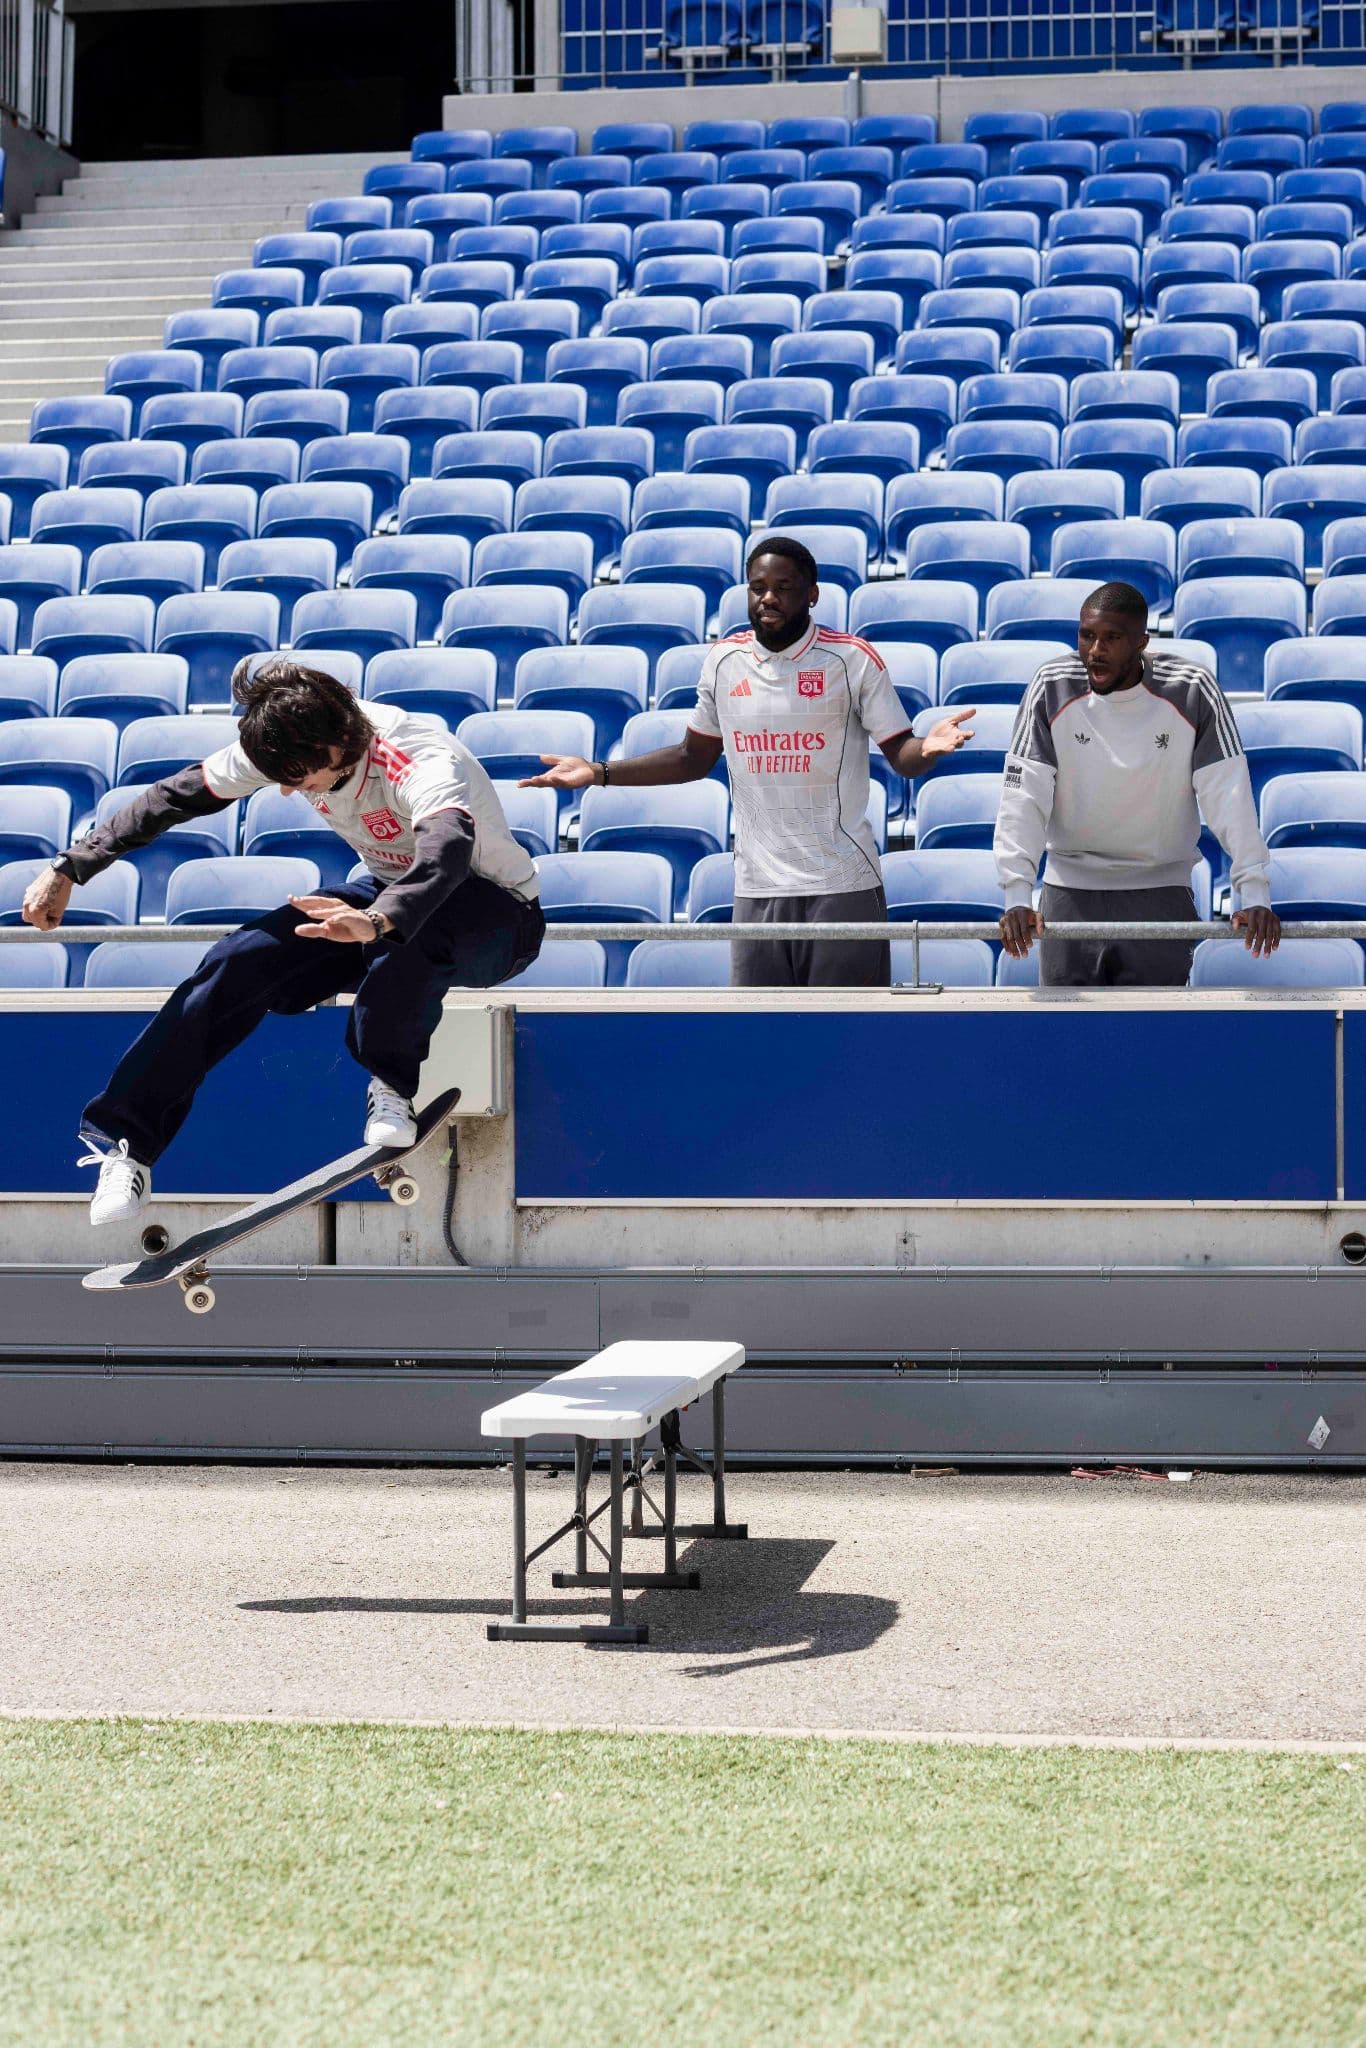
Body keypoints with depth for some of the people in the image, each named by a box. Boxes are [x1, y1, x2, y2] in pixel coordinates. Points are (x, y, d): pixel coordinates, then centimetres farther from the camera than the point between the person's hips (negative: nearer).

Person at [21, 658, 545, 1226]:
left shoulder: (422, 765, -35)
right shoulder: (285, 744, -14)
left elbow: (447, 850, -56)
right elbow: (177, 796, -3)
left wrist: (377, 920, -76)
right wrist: (69, 868, -5)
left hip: (498, 915, -6)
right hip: (386, 891, 6)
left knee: (406, 934, -43)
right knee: (240, 961, -17)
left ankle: (390, 1085, -17)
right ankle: (123, 1142, -13)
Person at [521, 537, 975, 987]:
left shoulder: (853, 659, -3)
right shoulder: (724, 661, 9)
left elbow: (900, 755, -2)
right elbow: (694, 757, 20)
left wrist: (927, 748, -27)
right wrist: (598, 773, 13)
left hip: (842, 886, -3)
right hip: (757, 888, 4)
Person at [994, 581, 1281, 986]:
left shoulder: (1192, 692, -10)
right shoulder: (1052, 688, -8)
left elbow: (1227, 793, -10)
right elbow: (1023, 796, -11)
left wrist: (1254, 892, -18)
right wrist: (1018, 895, -22)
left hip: (1161, 891, -1)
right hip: (1071, 889, 1)